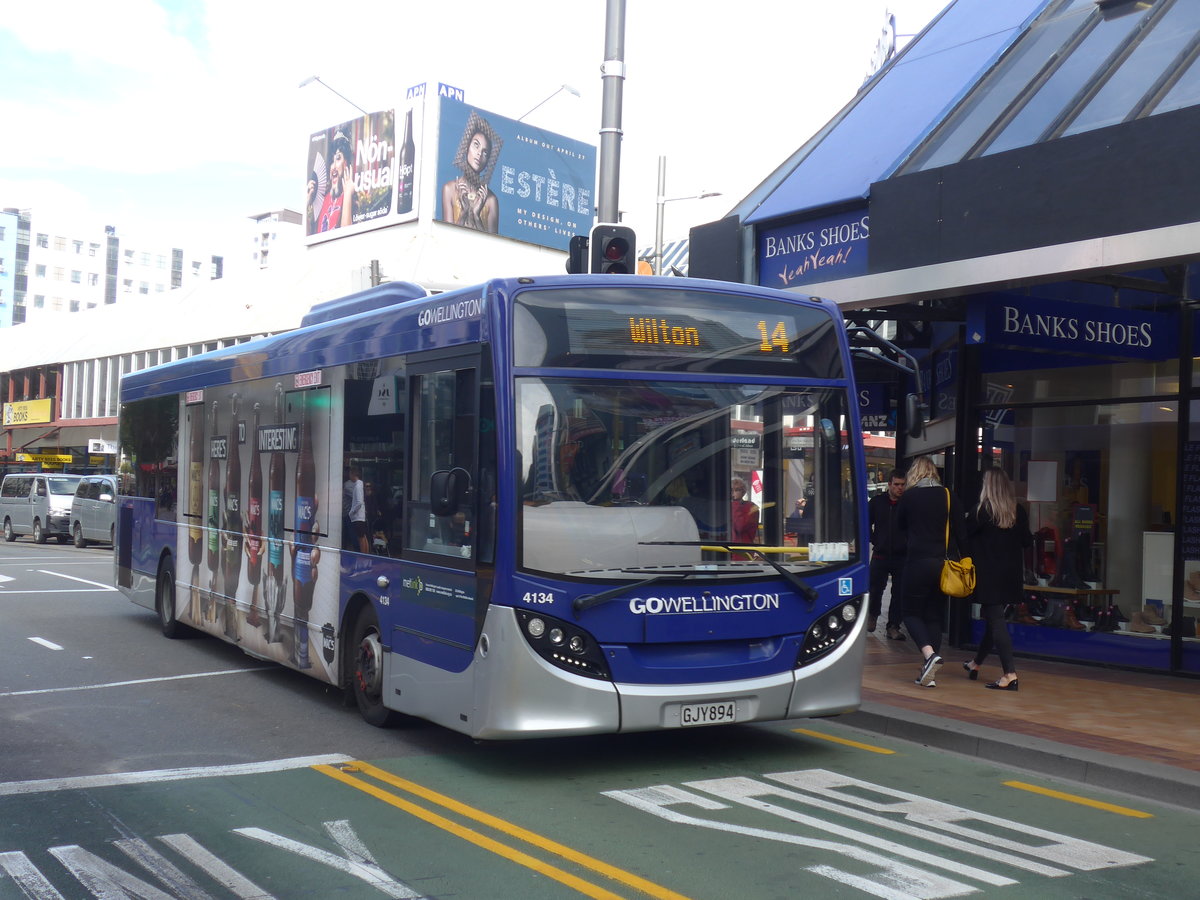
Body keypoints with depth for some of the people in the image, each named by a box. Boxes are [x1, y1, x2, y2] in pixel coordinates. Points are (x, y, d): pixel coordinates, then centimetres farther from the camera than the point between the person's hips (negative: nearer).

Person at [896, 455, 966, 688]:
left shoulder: (909, 496, -3)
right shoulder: (948, 496, 3)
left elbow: (900, 524, 14)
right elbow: (961, 531, 2)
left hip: (918, 561, -4)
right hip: (944, 563, 4)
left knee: (911, 612, 7)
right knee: (935, 615, 11)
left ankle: (929, 654, -18)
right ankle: (930, 672, 8)